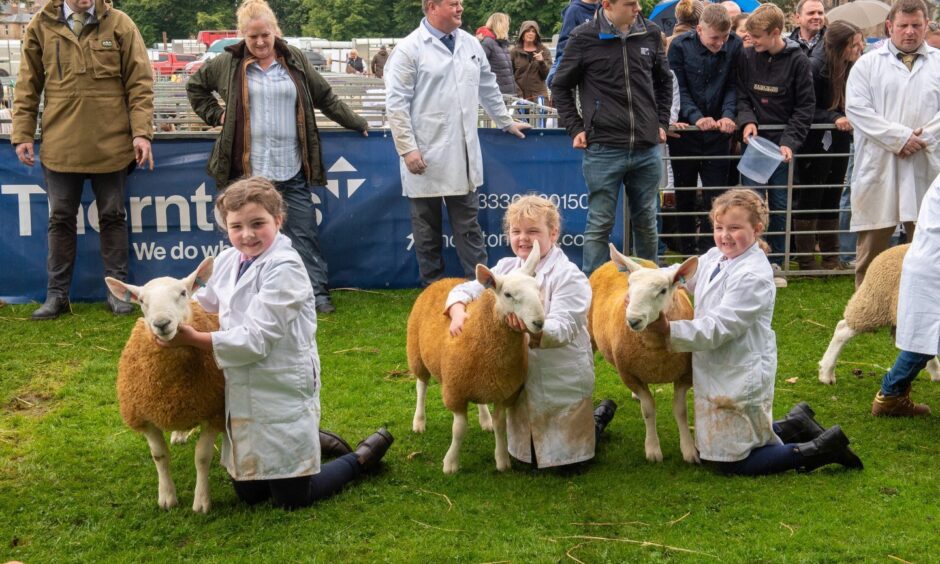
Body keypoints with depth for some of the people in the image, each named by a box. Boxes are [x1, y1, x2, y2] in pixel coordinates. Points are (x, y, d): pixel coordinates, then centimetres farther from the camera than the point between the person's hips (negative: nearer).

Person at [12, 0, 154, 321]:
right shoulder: (41, 27, 3)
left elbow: (140, 83, -2)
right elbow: (27, 86, 7)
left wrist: (142, 132, -10)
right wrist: (22, 134, 1)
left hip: (111, 144, -1)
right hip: (59, 146, 1)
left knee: (112, 217, 9)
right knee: (61, 220, 8)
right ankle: (57, 294, 18)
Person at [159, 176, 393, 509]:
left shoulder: (284, 268, -20)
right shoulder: (227, 261, 2)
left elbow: (255, 339, -23)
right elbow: (204, 303, 21)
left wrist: (193, 339, -19)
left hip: (283, 396, -7)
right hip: (244, 396, 7)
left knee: (291, 500, 1)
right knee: (249, 494, 18)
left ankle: (363, 457, 23)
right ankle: (314, 442, 39)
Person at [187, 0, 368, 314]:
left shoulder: (295, 61, 7)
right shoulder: (228, 63, 5)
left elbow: (325, 98, 15)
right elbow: (195, 85, 21)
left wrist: (357, 123, 17)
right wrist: (215, 115, 10)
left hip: (291, 170, 1)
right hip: (246, 170, -1)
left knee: (304, 234, 2)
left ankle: (318, 293, 8)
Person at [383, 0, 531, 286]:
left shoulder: (470, 44, 10)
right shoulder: (409, 49, -8)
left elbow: (488, 88, 23)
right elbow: (396, 104, -11)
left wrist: (506, 122, 27)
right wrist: (407, 149, -15)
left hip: (463, 156, 5)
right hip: (425, 158, -5)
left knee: (468, 226, 9)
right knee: (428, 230, 7)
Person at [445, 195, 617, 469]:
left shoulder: (569, 277, -18)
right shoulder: (506, 268, 1)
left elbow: (562, 328, -28)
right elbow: (466, 290, 0)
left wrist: (531, 328, -48)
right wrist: (458, 312, -23)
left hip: (563, 382, -6)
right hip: (520, 378, 6)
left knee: (563, 460, 2)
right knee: (526, 456, 19)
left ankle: (597, 418, 29)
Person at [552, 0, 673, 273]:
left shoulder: (651, 33, 5)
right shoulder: (584, 38, -4)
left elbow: (664, 81, 20)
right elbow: (560, 87, 7)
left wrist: (662, 123, 12)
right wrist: (576, 128, 0)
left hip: (648, 149, 3)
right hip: (603, 150, -3)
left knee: (646, 222, 13)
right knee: (599, 224, 1)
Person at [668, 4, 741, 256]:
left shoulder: (734, 46, -5)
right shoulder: (680, 46, -10)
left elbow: (732, 86, -2)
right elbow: (678, 89, -11)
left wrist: (728, 115, -19)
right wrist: (696, 117, -24)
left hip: (717, 132, 1)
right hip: (685, 130, -1)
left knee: (716, 197, 1)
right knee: (685, 195, 9)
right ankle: (687, 252, 20)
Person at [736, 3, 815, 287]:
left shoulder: (797, 61, -6)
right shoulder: (747, 57, 0)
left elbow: (805, 107, -4)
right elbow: (741, 95, 8)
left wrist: (790, 142, -15)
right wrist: (747, 120, -12)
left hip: (783, 144, -1)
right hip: (754, 140, 1)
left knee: (780, 204, 5)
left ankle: (775, 262, 17)